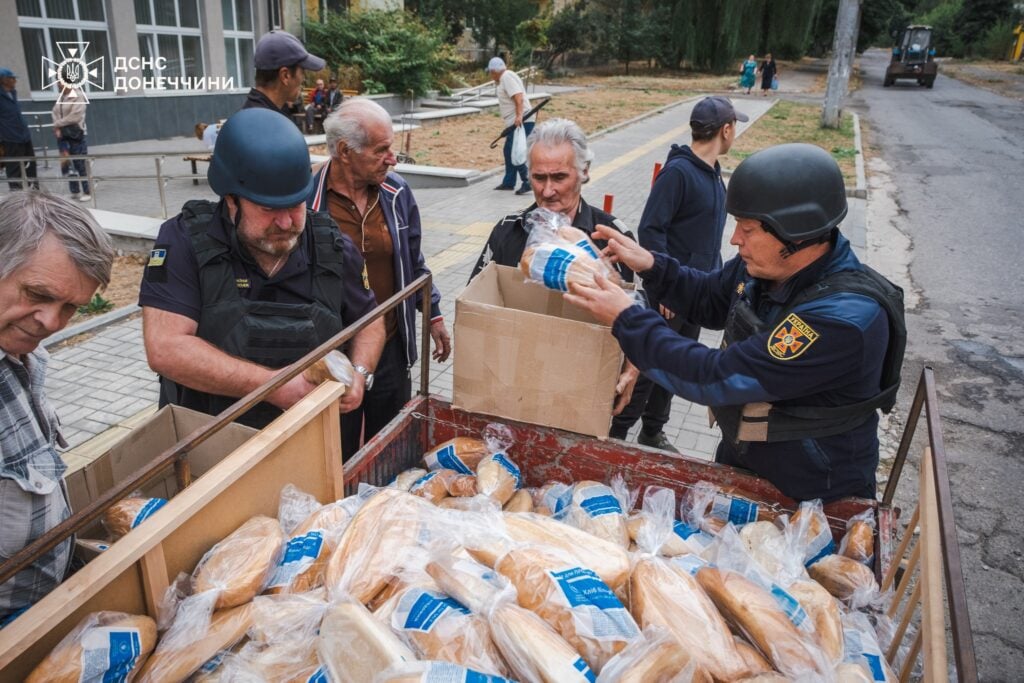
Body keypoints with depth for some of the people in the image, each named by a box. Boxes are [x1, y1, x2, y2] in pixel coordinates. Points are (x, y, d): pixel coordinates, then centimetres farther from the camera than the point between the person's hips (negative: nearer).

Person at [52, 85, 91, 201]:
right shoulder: (59, 99, 13)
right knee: (65, 162, 7)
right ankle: (74, 191, 15)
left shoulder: (78, 98, -8)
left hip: (75, 134, -6)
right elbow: (55, 114, 8)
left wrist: (58, 124, -9)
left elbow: (75, 116, -16)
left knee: (80, 164, -3)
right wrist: (57, 128, -9)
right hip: (62, 135, 6)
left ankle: (87, 192, 6)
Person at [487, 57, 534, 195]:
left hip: (521, 121, -11)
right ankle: (508, 182, 22)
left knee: (513, 152, -13)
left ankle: (528, 182, -12)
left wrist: (519, 116, -33)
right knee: (509, 151, 14)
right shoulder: (506, 77, 21)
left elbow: (518, 97, -23)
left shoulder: (507, 77, -10)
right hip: (515, 122, 11)